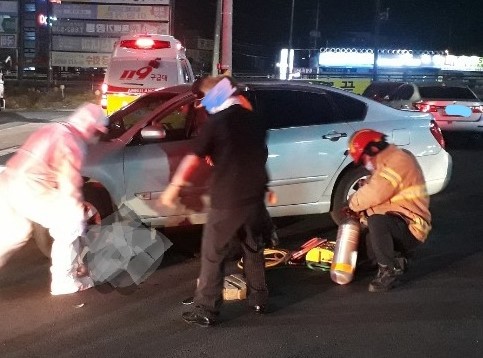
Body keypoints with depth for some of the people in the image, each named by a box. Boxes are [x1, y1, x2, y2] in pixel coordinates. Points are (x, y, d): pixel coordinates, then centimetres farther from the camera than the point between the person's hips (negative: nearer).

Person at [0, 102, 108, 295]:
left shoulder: (53, 130, 20)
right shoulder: (72, 144, -9)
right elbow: (69, 188, -11)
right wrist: (79, 212, 5)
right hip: (27, 191, -9)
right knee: (70, 224, -1)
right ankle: (64, 281, 4)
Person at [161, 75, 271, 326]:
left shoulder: (215, 122, -11)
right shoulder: (253, 119, 8)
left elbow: (193, 159, -9)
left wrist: (174, 187, 0)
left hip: (227, 201, -6)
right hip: (255, 197, 6)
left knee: (213, 256, 3)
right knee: (253, 250, 21)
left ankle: (206, 311, 6)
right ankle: (258, 299, 29)